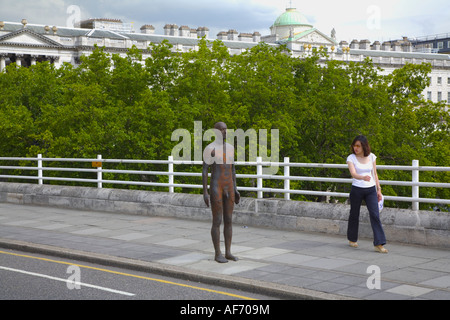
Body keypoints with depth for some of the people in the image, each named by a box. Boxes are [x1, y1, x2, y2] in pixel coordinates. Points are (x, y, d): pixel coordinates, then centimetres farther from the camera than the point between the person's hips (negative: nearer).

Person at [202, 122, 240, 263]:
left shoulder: (230, 147, 12)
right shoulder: (209, 148, -10)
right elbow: (204, 171, -11)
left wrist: (235, 189, 15)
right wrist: (205, 192, -15)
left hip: (228, 188, 7)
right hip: (215, 188, -7)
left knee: (228, 221, 9)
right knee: (217, 222, -2)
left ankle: (228, 252, 18)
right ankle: (218, 254, 9)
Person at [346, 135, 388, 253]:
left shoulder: (372, 157, 3)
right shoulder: (351, 158, -7)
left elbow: (375, 174, 11)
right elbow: (353, 173, -23)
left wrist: (379, 189, 9)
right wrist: (363, 177, -43)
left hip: (370, 190, 2)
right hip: (357, 189, -2)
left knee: (375, 215, -10)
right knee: (354, 215, 10)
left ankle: (379, 244, -12)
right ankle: (352, 239, 31)